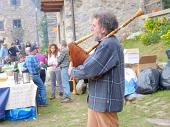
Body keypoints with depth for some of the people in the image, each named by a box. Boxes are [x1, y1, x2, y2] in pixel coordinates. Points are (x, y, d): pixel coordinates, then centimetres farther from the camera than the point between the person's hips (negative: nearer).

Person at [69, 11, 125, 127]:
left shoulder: (109, 44, -21)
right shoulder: (107, 43, 14)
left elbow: (89, 69, -24)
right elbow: (93, 64, 16)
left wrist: (72, 71, -5)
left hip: (105, 101, -10)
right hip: (97, 100, 10)